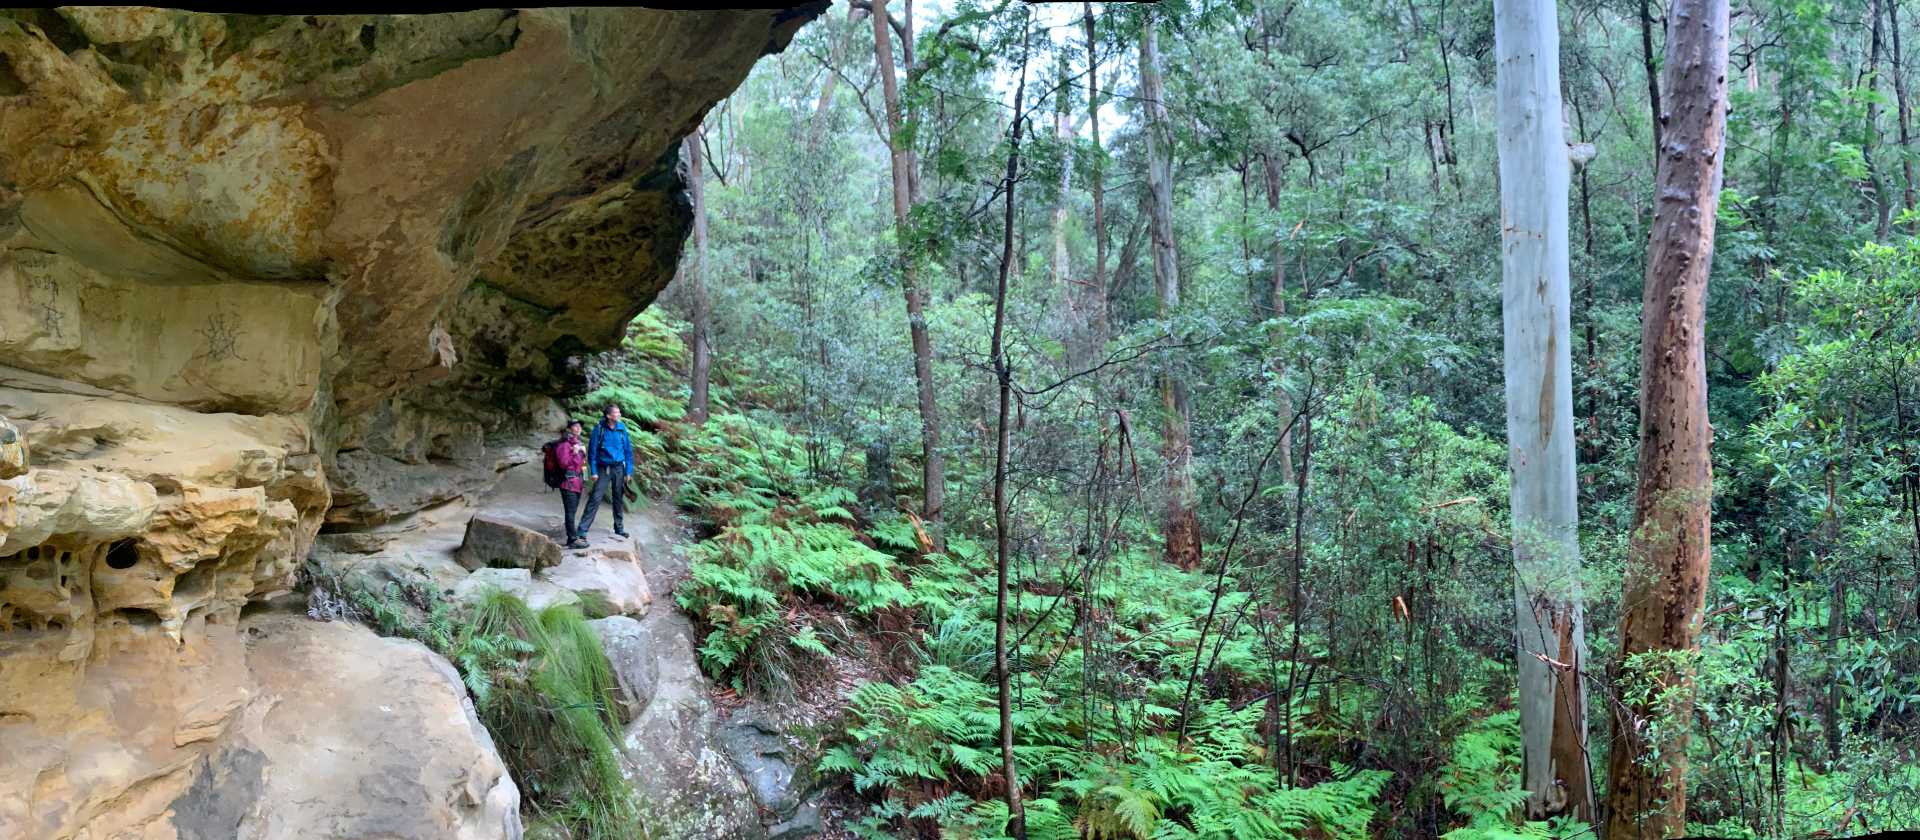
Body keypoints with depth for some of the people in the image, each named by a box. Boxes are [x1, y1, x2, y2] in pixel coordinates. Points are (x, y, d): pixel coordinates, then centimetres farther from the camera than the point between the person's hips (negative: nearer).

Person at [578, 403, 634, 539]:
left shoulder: (622, 428, -2)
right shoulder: (599, 428, -10)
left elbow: (628, 450, 4)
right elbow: (592, 450, -7)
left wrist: (628, 471, 1)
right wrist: (593, 471, -10)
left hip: (618, 468, 3)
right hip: (603, 469, -3)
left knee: (618, 499, 12)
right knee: (595, 498, -9)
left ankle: (619, 527, 25)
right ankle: (583, 529, -8)